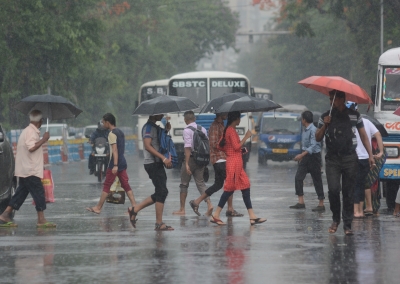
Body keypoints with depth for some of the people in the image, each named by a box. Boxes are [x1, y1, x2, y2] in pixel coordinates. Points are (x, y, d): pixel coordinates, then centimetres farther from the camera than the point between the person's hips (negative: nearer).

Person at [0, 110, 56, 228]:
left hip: (25, 169, 10)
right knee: (38, 192, -7)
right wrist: (43, 140, -19)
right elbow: (31, 148, -26)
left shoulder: (28, 130, 15)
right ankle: (41, 220, -8)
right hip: (30, 170, -10)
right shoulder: (31, 132, -16)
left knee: (21, 193, 11)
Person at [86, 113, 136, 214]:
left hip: (114, 164, -8)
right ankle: (134, 206, -1)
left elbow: (115, 150, -21)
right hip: (123, 162, 8)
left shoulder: (112, 134, -12)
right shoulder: (120, 132, 16)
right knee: (126, 185, 7)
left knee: (106, 186, -2)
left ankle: (98, 208, 3)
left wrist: (115, 165, -27)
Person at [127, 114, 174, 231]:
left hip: (157, 164, 10)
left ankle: (135, 209, 16)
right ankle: (159, 223, -8)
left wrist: (166, 130, 9)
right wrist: (163, 158, -27)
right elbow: (148, 146, -21)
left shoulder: (155, 127, 20)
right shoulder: (149, 127, -11)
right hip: (152, 163, -10)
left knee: (160, 193, 11)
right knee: (162, 192, -10)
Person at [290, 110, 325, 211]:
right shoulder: (305, 130, 11)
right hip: (306, 156, 9)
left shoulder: (313, 130, -17)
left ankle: (321, 204, 5)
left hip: (314, 155, -9)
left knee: (317, 180, -2)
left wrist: (302, 155, -28)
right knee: (298, 178, -1)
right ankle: (301, 202, 0)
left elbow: (313, 146, -23)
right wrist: (302, 156, 20)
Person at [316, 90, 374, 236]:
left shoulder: (354, 116, 7)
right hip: (332, 159, 0)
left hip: (350, 158, 0)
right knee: (333, 189, -12)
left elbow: (363, 136, 10)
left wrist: (370, 154, 3)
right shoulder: (325, 117, 9)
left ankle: (347, 224, 3)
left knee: (348, 192, 0)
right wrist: (324, 125, -8)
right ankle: (335, 219, 8)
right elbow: (318, 138, 9)